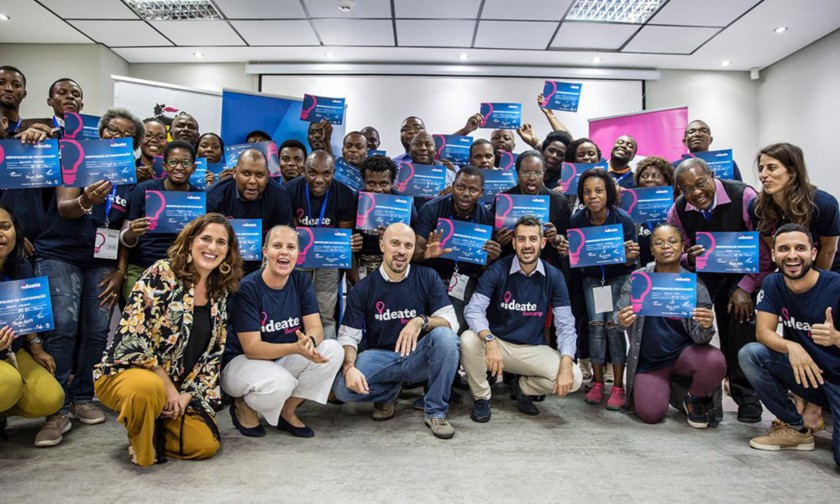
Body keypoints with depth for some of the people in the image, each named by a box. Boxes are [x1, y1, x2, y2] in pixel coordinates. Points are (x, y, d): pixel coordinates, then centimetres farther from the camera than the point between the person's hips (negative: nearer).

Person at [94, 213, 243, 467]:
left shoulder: (219, 294, 7)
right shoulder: (162, 274, -11)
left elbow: (212, 354, 8)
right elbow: (132, 335, -19)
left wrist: (187, 394, -6)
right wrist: (168, 387, -17)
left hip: (179, 389, 5)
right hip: (126, 372, -5)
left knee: (206, 445, -12)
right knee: (148, 388, -39)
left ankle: (156, 427, 18)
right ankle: (141, 448, -6)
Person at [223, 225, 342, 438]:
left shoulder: (302, 281, -4)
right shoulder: (248, 288, -19)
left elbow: (315, 327, -10)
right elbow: (251, 348, -22)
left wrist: (309, 342, -36)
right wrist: (296, 348, -38)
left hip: (285, 360, 5)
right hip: (241, 361, -5)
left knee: (333, 350, -19)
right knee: (279, 383, -36)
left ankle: (288, 412, 0)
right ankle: (243, 406, 1)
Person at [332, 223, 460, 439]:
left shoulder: (428, 278, -4)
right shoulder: (363, 288, -2)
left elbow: (451, 322, -11)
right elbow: (348, 337, -5)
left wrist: (421, 321, -32)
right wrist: (349, 368, -26)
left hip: (417, 356, 0)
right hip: (380, 356, 1)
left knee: (445, 335, -31)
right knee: (343, 387, -27)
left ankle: (436, 412, -12)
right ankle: (389, 393, 8)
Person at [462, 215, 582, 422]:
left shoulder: (554, 276, -6)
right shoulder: (497, 271, -11)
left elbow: (565, 325, -9)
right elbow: (474, 309, -21)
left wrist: (566, 366, -25)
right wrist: (490, 341, -40)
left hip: (534, 349, 2)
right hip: (497, 343, -1)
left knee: (574, 379, -21)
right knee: (468, 340, -32)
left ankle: (523, 387, 11)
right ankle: (482, 397, -3)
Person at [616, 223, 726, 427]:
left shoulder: (695, 285, -8)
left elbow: (698, 338, -11)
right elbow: (620, 317, -12)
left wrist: (706, 326, -36)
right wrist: (622, 321, -37)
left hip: (683, 352, 0)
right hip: (648, 360, 0)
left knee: (715, 362, -31)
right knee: (650, 414, -15)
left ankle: (695, 399, 4)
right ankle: (669, 384, 21)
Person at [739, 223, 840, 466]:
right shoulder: (772, 284, -5)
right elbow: (763, 332, -12)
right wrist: (791, 347, -33)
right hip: (803, 371, 4)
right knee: (749, 354, -24)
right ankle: (796, 428, -4)